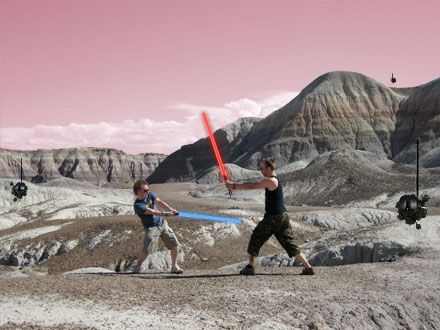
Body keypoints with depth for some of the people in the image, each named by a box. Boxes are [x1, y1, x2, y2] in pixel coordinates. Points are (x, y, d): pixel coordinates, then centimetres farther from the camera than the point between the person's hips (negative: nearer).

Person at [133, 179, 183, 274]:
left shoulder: (150, 194, 3)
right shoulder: (138, 205, -17)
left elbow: (159, 202, -10)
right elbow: (151, 212, -26)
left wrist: (170, 208, -26)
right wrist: (165, 213, -33)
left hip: (162, 223, 6)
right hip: (151, 227, -6)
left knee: (175, 244, 1)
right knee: (147, 250, -15)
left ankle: (174, 266, 14)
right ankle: (138, 266, 10)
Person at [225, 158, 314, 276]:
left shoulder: (270, 181, -13)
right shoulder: (275, 180, 17)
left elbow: (252, 186, -13)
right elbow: (253, 185, 17)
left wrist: (234, 185, -4)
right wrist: (234, 185, 12)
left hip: (273, 217, -9)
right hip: (282, 216, 9)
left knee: (256, 238, 5)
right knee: (289, 243, 9)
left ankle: (250, 267, 8)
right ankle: (308, 267, 5)